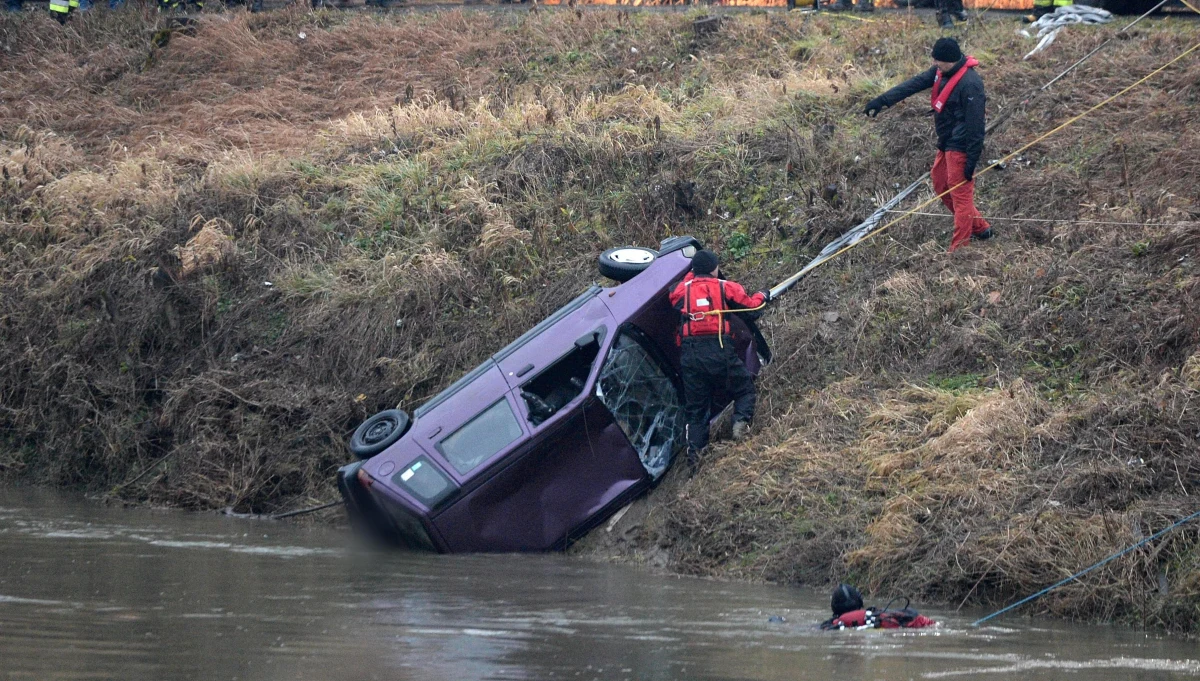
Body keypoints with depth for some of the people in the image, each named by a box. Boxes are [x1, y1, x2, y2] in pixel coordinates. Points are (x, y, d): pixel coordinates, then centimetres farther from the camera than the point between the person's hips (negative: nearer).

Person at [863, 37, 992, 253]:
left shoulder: (969, 84, -25)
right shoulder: (941, 72, 3)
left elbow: (975, 124, -24)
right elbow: (915, 84, 6)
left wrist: (972, 160, -22)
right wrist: (882, 100, 1)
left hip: (960, 148, -10)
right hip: (946, 145, 10)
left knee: (961, 194, -4)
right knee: (941, 186, 20)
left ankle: (959, 249, 2)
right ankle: (979, 228, 30)